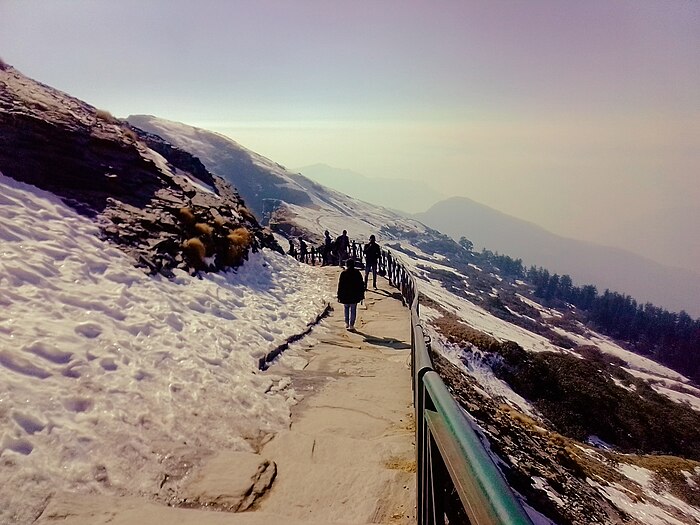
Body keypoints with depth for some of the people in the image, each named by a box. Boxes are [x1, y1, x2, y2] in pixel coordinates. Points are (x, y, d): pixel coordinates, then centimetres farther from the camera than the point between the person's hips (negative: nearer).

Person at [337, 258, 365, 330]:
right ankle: (351, 325, 7)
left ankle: (347, 323, 18)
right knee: (353, 310, 8)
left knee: (346, 308, 21)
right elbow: (361, 284, 0)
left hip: (345, 295, 0)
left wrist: (339, 296, 1)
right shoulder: (357, 273, -4)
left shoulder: (343, 273, -8)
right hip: (355, 295, 0)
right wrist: (361, 295, 8)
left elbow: (340, 285, -6)